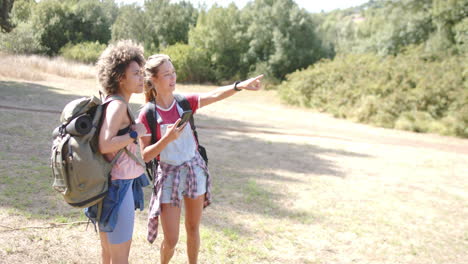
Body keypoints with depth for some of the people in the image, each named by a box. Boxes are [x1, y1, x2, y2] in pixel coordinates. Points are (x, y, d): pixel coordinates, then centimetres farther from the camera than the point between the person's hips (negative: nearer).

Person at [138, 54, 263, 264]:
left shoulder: (185, 102, -5)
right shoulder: (147, 115, -12)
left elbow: (213, 95, -20)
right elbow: (144, 156, -12)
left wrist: (240, 85, -35)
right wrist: (167, 138, -26)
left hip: (195, 170, 3)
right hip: (169, 175, -3)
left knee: (193, 229, 17)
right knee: (171, 240, 3)